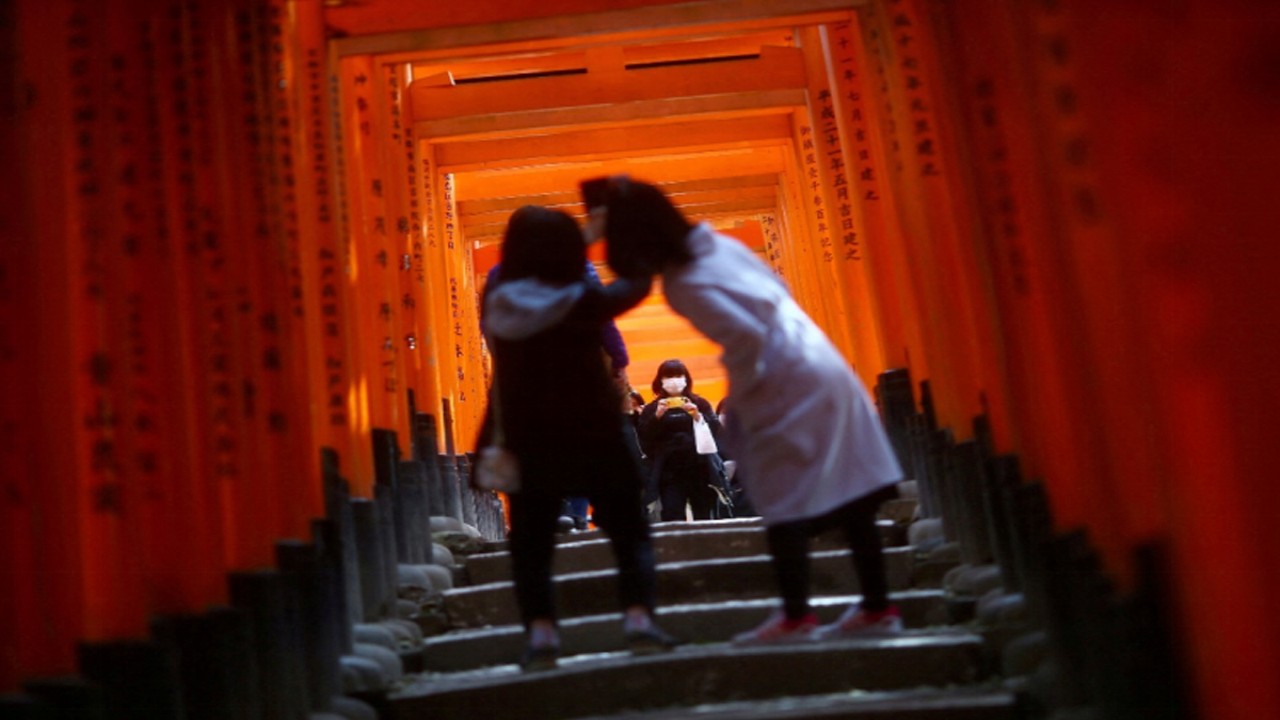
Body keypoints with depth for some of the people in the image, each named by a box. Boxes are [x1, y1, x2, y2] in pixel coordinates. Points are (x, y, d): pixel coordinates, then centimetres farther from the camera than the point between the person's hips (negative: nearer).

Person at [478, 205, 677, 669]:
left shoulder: (497, 303, -5)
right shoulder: (581, 301, -15)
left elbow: (535, 271, 13)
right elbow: (636, 286, 0)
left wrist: (591, 229, 18)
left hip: (527, 446, 2)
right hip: (592, 439, -2)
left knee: (530, 545, 12)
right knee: (629, 533, 10)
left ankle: (540, 632, 0)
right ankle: (638, 619, -2)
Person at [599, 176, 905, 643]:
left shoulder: (685, 286, -15)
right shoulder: (717, 243, 9)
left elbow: (746, 335, -24)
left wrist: (741, 389, -6)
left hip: (787, 387, -9)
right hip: (821, 369, 9)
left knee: (783, 503, 0)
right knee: (848, 494, 10)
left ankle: (796, 617, 5)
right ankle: (877, 608, 18)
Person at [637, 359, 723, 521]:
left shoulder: (700, 403, 9)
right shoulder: (652, 409, 7)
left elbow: (715, 430, -1)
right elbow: (644, 440, -4)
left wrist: (698, 416, -15)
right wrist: (657, 416, -14)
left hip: (699, 470, 1)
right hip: (669, 473, -1)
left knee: (703, 518, 5)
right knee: (673, 520, -8)